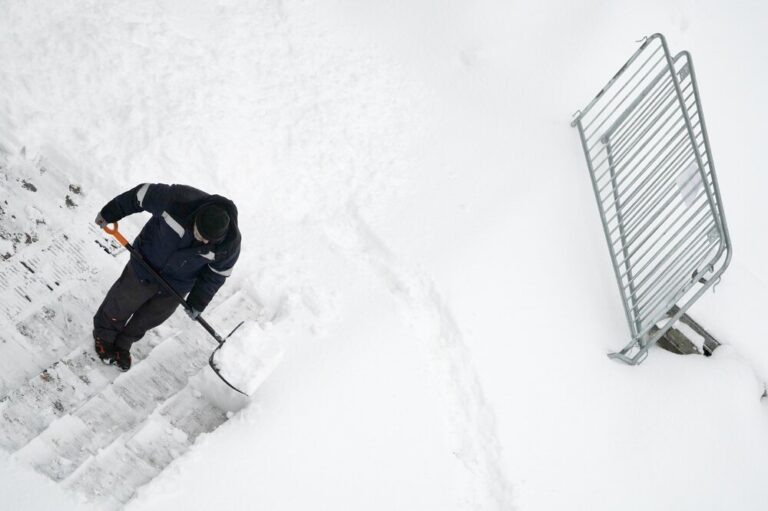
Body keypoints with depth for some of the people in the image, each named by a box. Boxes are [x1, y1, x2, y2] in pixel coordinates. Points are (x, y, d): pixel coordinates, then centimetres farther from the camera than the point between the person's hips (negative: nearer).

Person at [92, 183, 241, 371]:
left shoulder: (229, 244, -28)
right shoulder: (178, 200, -37)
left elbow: (217, 273, -9)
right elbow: (142, 195, -20)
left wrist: (198, 301, -5)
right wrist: (109, 213, -9)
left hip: (177, 286, 2)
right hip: (146, 265, -1)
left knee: (148, 319, 21)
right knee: (120, 307, 19)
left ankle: (122, 345, 50)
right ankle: (103, 336, 51)